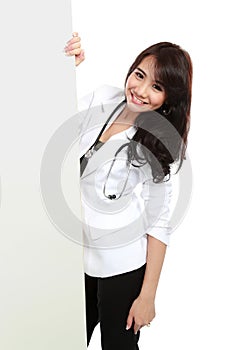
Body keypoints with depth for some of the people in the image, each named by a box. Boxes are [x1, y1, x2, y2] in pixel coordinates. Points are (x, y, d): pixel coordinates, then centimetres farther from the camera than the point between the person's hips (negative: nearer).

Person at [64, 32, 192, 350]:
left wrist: (147, 296, -12)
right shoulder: (101, 99, -6)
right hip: (76, 254, 5)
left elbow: (159, 222, -14)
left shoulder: (160, 144, -16)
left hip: (121, 268, -4)